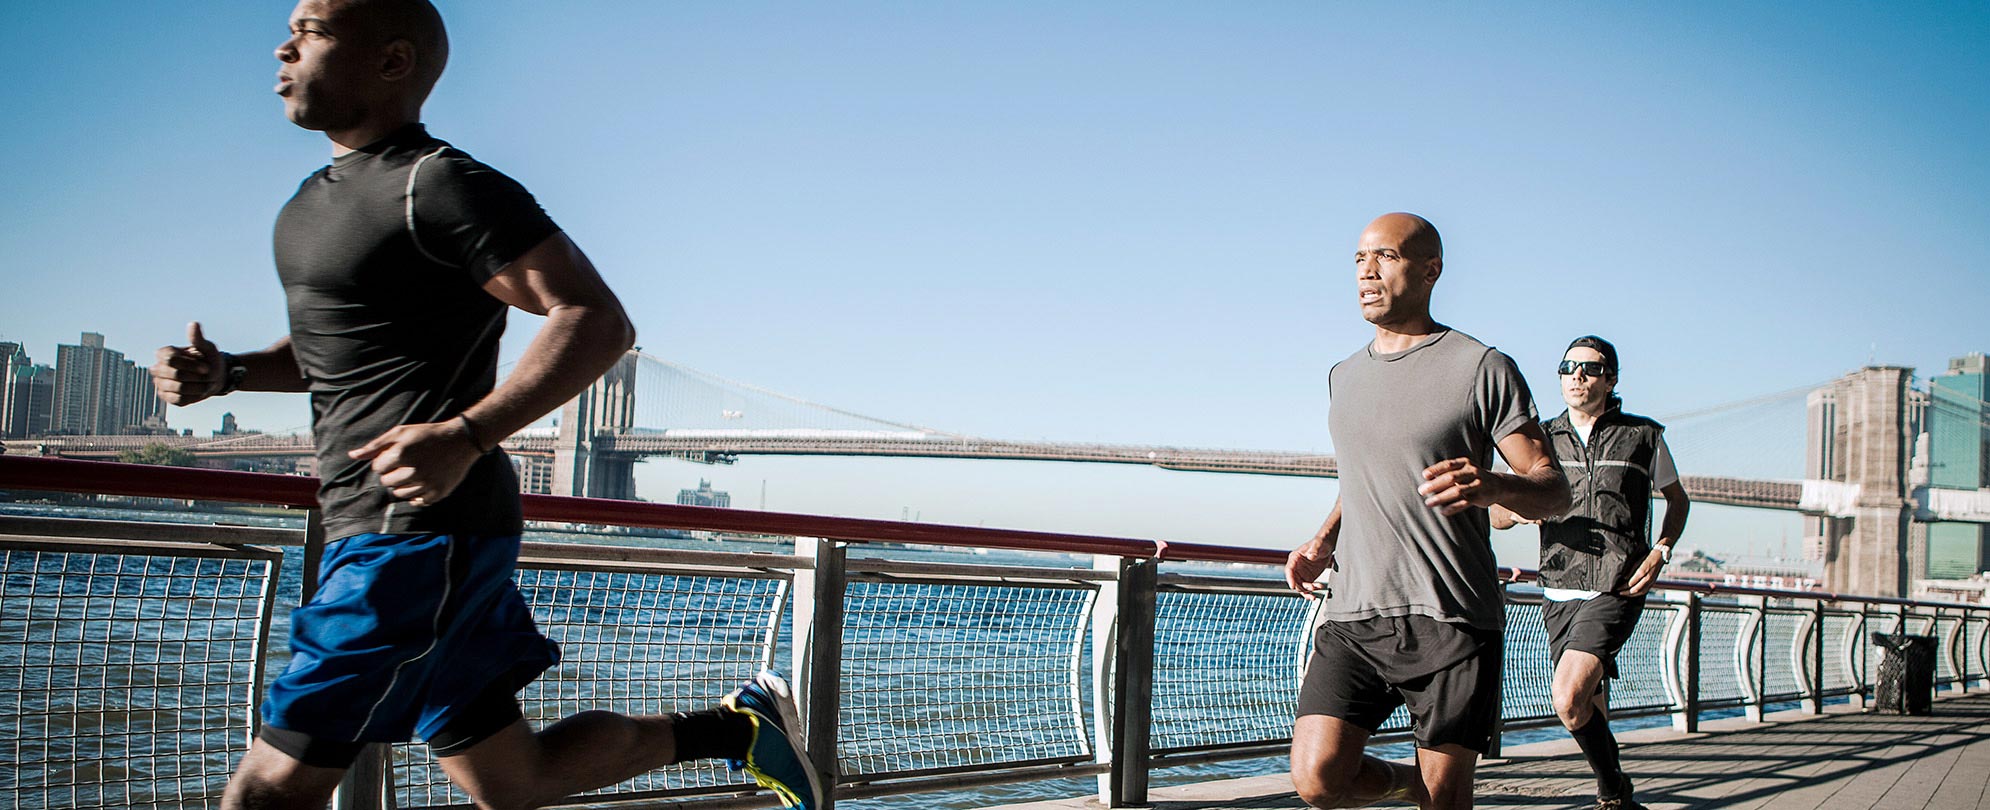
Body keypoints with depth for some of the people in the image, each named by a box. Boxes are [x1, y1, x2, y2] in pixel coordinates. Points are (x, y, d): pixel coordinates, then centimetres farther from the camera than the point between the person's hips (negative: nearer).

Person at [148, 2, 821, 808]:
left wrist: (464, 437, -29)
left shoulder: (441, 187, -11)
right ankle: (740, 725, 25)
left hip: (424, 533, -10)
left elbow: (599, 322, -18)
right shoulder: (317, 199, 18)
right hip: (375, 531, 10)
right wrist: (225, 372, 10)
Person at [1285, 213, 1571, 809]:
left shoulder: (1482, 368, 0)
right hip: (1354, 615, 4)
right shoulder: (1345, 376, 18)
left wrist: (1493, 486, -25)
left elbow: (1553, 490, -3)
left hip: (1453, 620, -4)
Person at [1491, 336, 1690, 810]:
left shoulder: (1643, 436, 4)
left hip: (1617, 590, -4)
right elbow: (1496, 516, 11)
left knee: (1569, 700, -23)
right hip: (1561, 593, 4)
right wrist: (1518, 509, -14)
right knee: (1589, 710, 13)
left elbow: (1677, 499, 19)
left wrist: (1660, 553, 1)